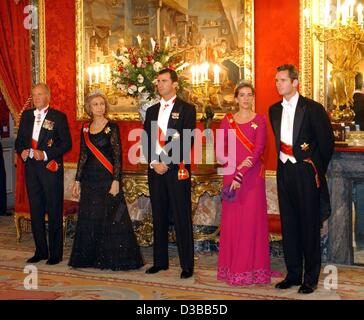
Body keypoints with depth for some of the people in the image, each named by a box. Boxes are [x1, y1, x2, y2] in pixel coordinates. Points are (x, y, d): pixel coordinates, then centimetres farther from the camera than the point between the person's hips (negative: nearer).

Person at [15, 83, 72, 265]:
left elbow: (67, 144, -8)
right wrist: (22, 151, -4)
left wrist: (46, 154, -17)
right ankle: (41, 251, 20)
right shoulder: (26, 115, 12)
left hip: (51, 168, -5)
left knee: (54, 212, 0)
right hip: (31, 167, 5)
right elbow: (19, 140, 17)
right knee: (35, 211, 10)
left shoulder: (58, 117, -3)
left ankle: (56, 253, 8)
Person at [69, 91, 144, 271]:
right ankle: (90, 257, 19)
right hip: (89, 179, 5)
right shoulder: (85, 128, 10)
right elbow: (83, 156, 13)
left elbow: (118, 156, -8)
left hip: (107, 178, -5)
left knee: (110, 219, -3)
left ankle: (113, 259, 6)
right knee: (89, 219, 8)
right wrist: (77, 180, 10)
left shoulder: (112, 128, -4)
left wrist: (116, 181, -16)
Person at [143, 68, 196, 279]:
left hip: (177, 170, -5)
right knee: (159, 218, 9)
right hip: (155, 169, 5)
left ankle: (187, 265, 3)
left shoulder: (186, 109, 0)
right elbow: (146, 140, 11)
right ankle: (160, 261, 18)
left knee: (182, 218, -3)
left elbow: (187, 141, -9)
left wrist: (167, 164, -13)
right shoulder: (152, 111, 16)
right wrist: (153, 163, -4)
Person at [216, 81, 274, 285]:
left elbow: (258, 150, -9)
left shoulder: (260, 120, 2)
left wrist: (241, 175, -17)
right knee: (232, 220, 3)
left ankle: (252, 269, 5)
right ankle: (232, 268, 11)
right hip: (231, 175, 3)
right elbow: (220, 152, 4)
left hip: (253, 177, -2)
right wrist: (237, 164, -13)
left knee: (252, 220, -2)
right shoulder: (227, 121, 9)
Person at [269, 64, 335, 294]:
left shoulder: (313, 108, -8)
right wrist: (284, 162, 11)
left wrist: (317, 170, 1)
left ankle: (311, 278, 12)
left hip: (306, 173, -6)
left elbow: (327, 142, -5)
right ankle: (293, 274, 22)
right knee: (288, 225, 11)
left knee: (309, 226, 2)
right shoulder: (274, 110, 10)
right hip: (284, 172, 6)